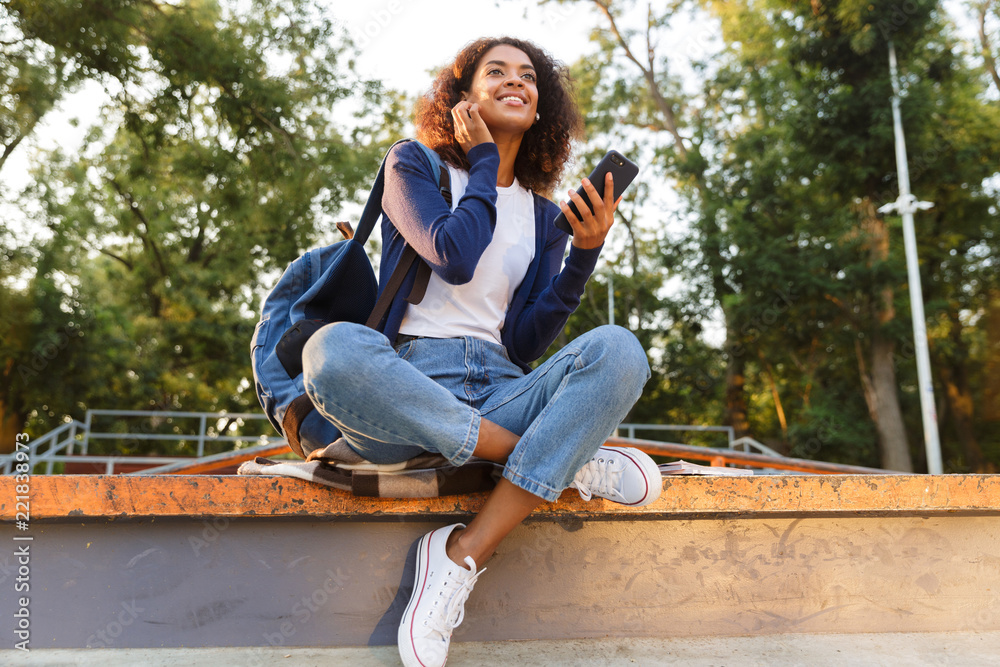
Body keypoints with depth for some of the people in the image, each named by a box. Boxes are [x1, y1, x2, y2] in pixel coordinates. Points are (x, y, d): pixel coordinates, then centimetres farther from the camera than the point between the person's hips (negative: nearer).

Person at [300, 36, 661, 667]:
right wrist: (483, 161, 1)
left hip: (499, 391, 3)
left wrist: (585, 255, -5)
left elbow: (523, 343, 6)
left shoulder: (543, 214, 17)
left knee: (618, 350, -24)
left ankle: (463, 555, -28)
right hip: (405, 386, -2)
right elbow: (456, 257, -13)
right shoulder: (413, 165, 8)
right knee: (334, 350, -36)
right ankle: (572, 459, -23)